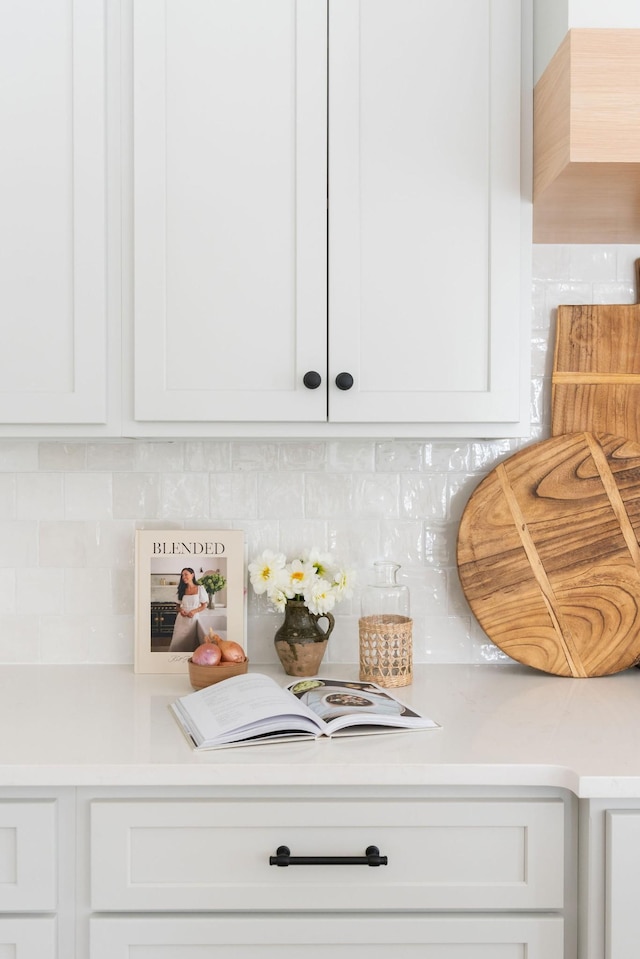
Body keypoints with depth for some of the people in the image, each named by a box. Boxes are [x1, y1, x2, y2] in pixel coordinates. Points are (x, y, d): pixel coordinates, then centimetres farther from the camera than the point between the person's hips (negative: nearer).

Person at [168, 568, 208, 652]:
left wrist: (194, 611, -16)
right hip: (181, 619, 3)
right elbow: (178, 605, 15)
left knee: (190, 641, 0)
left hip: (193, 618, -3)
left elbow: (204, 605, 0)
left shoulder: (200, 589, -2)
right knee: (178, 641, -1)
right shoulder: (182, 590, 8)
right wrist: (180, 610, -8)